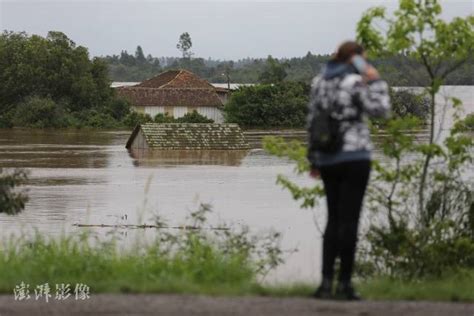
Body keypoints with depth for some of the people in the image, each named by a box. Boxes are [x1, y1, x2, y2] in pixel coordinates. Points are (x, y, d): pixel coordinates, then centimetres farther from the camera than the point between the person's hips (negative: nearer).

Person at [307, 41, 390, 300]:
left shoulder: (319, 82, 10)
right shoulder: (355, 82, -10)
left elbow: (312, 122, 11)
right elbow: (380, 110, -12)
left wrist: (314, 160, 16)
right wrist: (375, 81, -3)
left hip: (327, 159, 6)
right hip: (354, 157, -6)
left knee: (333, 219, 11)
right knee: (349, 219, -2)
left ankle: (326, 281, 4)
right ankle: (344, 283, -1)